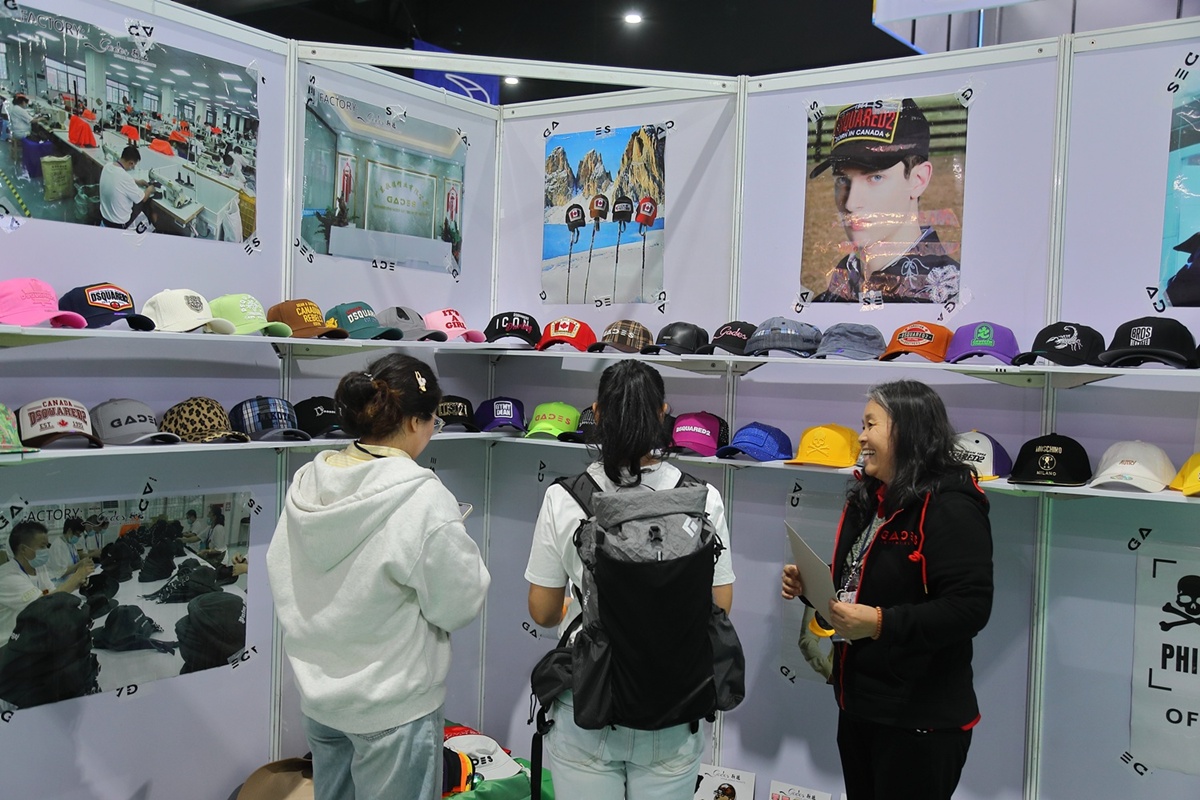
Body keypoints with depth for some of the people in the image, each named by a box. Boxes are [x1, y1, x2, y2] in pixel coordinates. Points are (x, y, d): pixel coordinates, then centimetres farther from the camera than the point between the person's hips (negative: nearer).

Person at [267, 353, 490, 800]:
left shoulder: (306, 484, -4)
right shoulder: (422, 499, -24)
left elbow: (283, 582, 5)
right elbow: (458, 606, -15)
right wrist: (458, 549, 1)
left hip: (319, 693, 6)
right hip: (394, 705, -6)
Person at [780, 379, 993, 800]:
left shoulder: (950, 508, -17)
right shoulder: (866, 500, 11)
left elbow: (970, 608, -25)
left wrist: (880, 623, -30)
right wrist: (810, 586, 3)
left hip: (920, 721, -9)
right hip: (856, 705, 9)